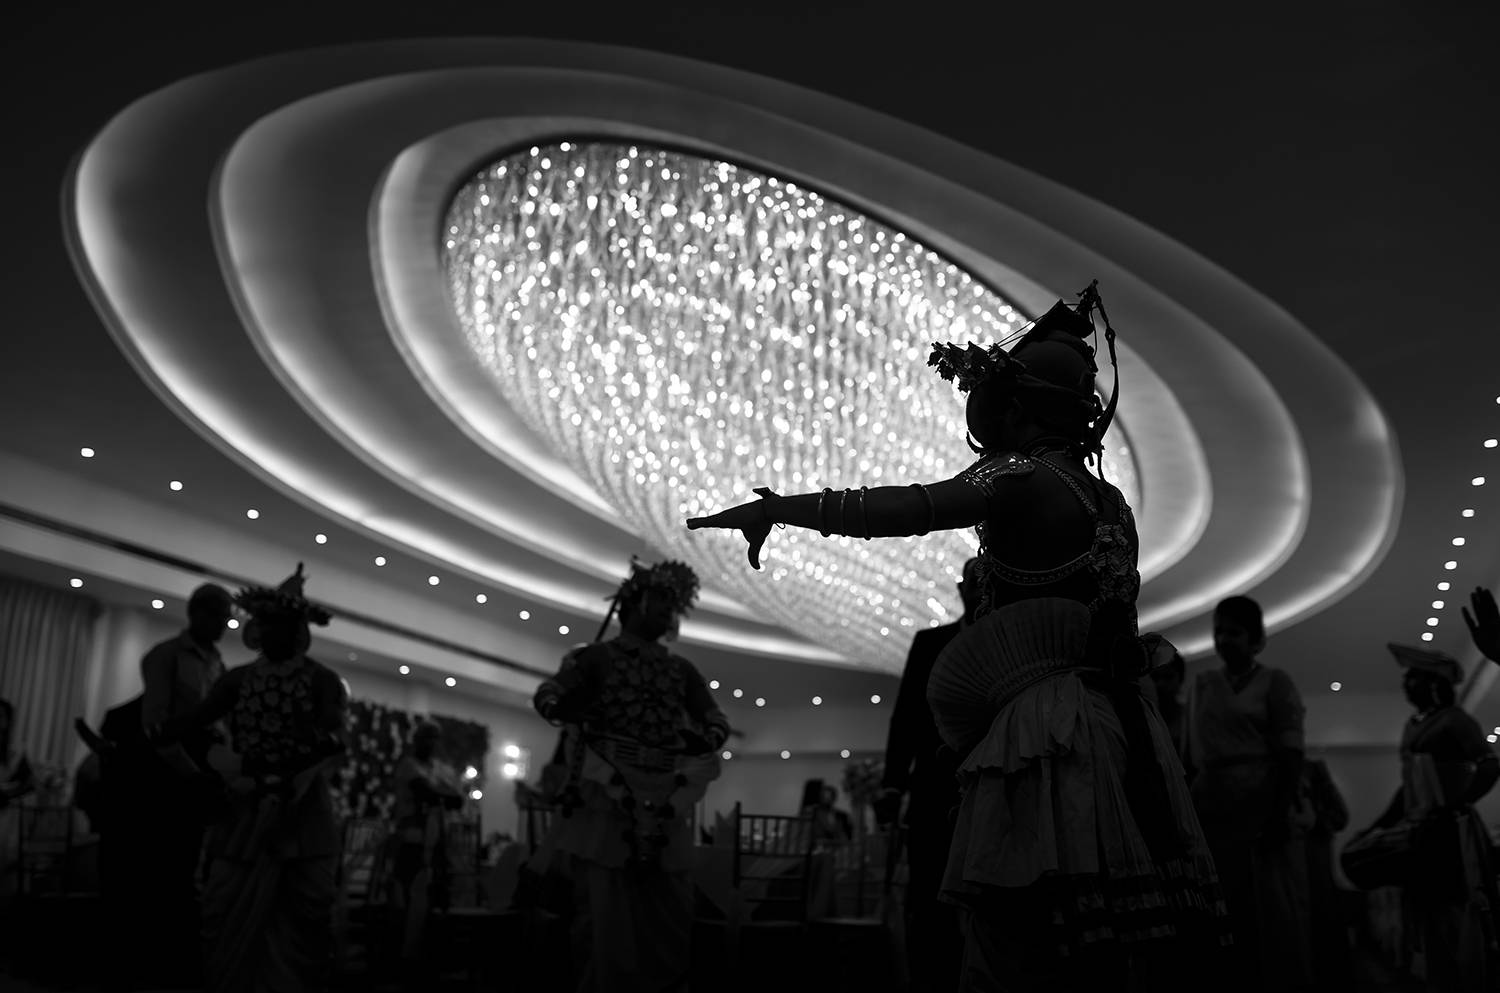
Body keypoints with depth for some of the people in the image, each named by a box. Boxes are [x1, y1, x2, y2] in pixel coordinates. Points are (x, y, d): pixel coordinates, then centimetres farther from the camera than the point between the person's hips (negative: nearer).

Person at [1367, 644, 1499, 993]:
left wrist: (1451, 806, -23)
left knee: (1460, 922, -4)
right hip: (1421, 832, 8)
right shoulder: (1412, 727, 15)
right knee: (1428, 918, 11)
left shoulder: (1454, 720, -8)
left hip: (1451, 831, -8)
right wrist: (1382, 824, 17)